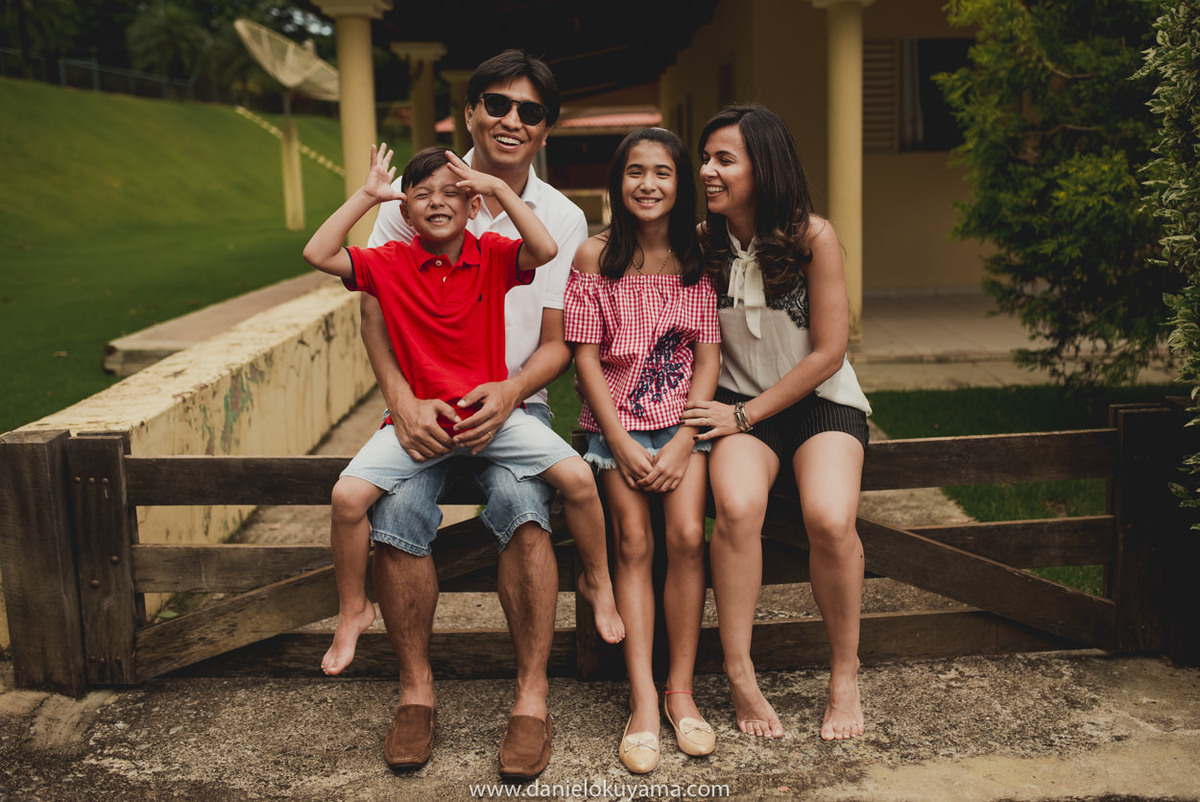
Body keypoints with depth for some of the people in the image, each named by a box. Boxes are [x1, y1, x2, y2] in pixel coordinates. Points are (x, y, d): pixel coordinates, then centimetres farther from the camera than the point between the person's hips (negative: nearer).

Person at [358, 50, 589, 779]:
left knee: (522, 504, -30)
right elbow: (376, 310, -1)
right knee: (400, 512, -26)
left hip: (515, 401, 0)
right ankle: (417, 689, -7)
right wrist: (402, 401, -16)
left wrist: (508, 394, -18)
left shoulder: (563, 220, 2)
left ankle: (533, 698, -18)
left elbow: (558, 341, 3)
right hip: (423, 399, 0)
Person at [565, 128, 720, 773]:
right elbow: (585, 357, -3)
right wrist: (622, 444, -10)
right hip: (616, 418, -1)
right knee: (634, 543, -12)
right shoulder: (594, 257, -3)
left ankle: (681, 690, -4)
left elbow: (708, 357, -1)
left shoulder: (697, 258, 1)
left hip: (684, 416, 1)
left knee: (687, 536, -17)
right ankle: (642, 701, -9)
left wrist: (683, 444, -11)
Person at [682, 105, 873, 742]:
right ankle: (739, 676, -18)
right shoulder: (703, 243, -2)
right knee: (737, 507, -31)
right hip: (741, 409, 2)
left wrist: (745, 413, -13)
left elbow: (828, 354, -9)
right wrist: (727, 413, -8)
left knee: (830, 520, -29)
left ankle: (845, 676, -6)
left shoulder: (813, 237, -10)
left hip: (821, 402, -1)